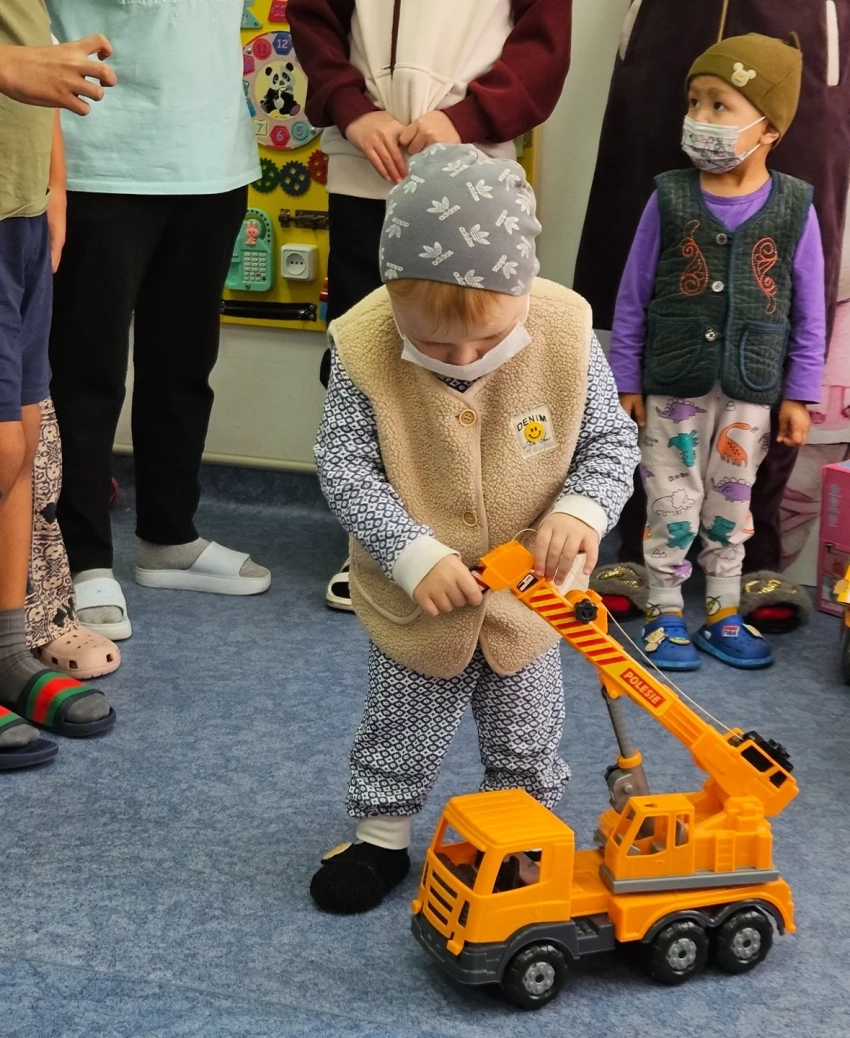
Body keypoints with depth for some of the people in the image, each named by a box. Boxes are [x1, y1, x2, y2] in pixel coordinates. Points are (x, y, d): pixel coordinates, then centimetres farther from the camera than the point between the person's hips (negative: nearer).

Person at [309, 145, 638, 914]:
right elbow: (345, 468, -19)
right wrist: (415, 555, -28)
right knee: (403, 732, 18)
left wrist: (582, 509, -28)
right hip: (416, 598, -1)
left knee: (526, 741, 21)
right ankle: (382, 837, 40)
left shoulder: (565, 334, -21)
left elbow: (610, 440, -9)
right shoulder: (365, 349, -25)